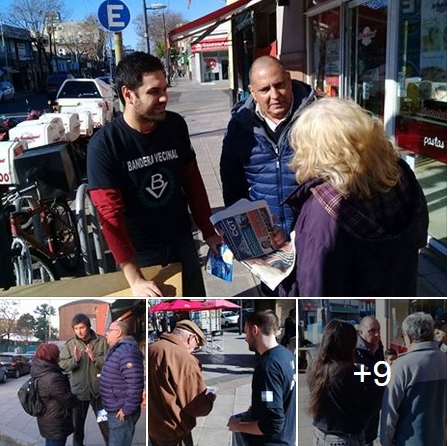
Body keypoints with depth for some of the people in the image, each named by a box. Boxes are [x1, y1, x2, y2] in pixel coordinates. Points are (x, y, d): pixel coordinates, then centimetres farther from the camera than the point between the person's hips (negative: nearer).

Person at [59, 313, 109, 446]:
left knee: (105, 422, 12)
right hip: (78, 390, 2)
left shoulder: (102, 341, -6)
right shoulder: (70, 344, -1)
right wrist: (74, 360, -23)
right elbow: (62, 364, -5)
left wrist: (95, 358, -26)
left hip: (98, 389, -1)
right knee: (78, 423, 18)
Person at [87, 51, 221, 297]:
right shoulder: (103, 145, -21)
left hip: (182, 241, 4)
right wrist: (134, 279, -26)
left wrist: (208, 231, 6)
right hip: (140, 252, -4)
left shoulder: (176, 125, -7)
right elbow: (111, 215, -23)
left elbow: (193, 181, 5)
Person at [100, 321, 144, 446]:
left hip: (122, 413, -10)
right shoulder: (117, 349, 12)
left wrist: (127, 409, -25)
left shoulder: (127, 351, -23)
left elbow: (134, 384, -30)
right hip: (115, 410, 10)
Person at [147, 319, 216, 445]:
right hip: (172, 432, -7)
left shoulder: (150, 349, -2)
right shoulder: (184, 359, -25)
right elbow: (199, 406, -22)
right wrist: (210, 397, -1)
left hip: (151, 426, 7)